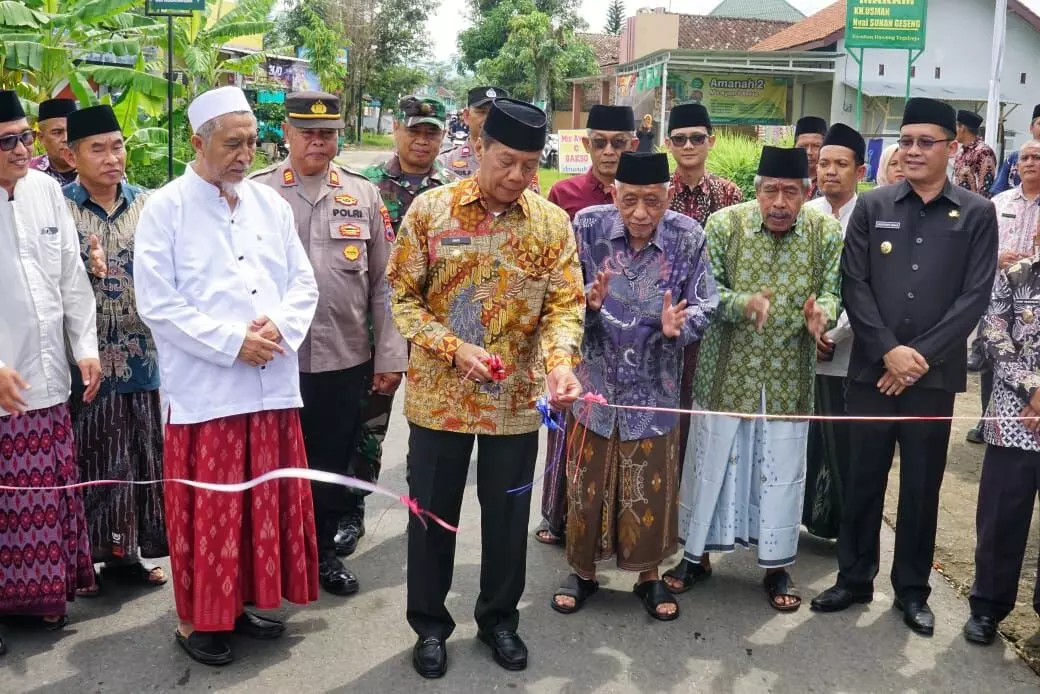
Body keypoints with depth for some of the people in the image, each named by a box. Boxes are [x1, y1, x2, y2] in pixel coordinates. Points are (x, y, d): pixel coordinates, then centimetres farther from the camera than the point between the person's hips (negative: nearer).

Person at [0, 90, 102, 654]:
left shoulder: (46, 189, 5)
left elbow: (72, 275, 10)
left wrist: (85, 345, 7)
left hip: (48, 375, 5)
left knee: (51, 493, 13)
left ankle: (46, 591, 30)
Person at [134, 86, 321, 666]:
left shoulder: (271, 204, 10)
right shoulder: (165, 209, -5)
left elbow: (303, 283, 9)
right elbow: (158, 302, -11)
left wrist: (278, 328, -11)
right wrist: (233, 342, -16)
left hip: (273, 385, 5)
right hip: (204, 391, -5)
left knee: (268, 503, 13)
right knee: (208, 511, 5)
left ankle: (247, 600, 30)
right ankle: (199, 618, 21)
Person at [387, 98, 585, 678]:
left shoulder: (553, 223, -1)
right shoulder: (431, 210, -6)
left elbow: (565, 304, -4)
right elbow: (404, 296, -4)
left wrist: (560, 362, -23)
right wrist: (454, 349, -17)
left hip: (517, 400, 2)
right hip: (439, 396, -1)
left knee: (508, 515, 14)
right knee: (434, 514, 11)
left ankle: (499, 618, 35)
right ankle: (430, 624, 30)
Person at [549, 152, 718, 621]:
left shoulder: (688, 238, -10)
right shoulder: (588, 226, -10)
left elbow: (704, 307, -6)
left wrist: (677, 326, -26)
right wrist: (588, 301, -27)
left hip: (653, 386, 0)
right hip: (594, 380, 0)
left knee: (650, 487, 12)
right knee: (586, 483, 13)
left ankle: (649, 576, 32)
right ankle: (583, 571, 33)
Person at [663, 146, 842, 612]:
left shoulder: (826, 233, -4)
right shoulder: (724, 224, -8)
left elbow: (832, 290, -2)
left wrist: (821, 311, -25)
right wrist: (744, 302, -28)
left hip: (789, 376, 1)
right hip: (726, 370, -1)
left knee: (782, 469, 10)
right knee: (711, 461, 11)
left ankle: (776, 565, 27)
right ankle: (697, 554, 28)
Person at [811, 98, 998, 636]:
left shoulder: (976, 214, 2)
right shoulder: (872, 207, 4)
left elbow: (975, 296, -4)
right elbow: (854, 285, -1)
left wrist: (922, 357, -12)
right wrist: (889, 350, -12)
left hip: (934, 374, -1)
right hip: (871, 369, 1)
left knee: (922, 485, 9)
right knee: (862, 479, 9)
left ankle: (912, 589, 24)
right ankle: (854, 578, 24)